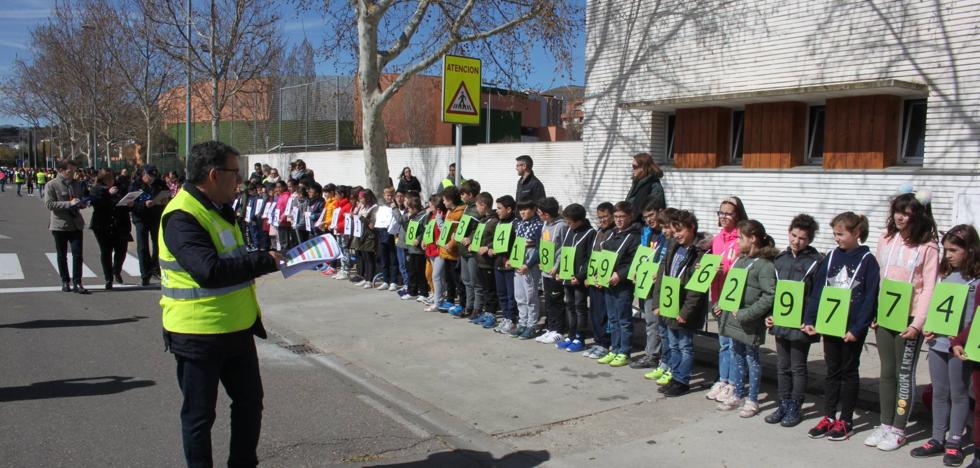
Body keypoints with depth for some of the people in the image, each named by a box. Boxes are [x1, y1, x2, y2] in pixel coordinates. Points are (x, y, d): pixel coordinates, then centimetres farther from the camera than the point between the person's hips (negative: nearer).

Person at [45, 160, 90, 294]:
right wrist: (69, 203, -22)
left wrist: (82, 203, -2)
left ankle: (77, 283, 0)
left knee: (77, 254, -4)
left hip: (76, 224, 3)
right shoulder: (52, 185, -6)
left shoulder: (77, 184, 9)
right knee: (62, 255, 9)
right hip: (60, 225, -3)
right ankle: (65, 281, 21)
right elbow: (49, 204, -14)